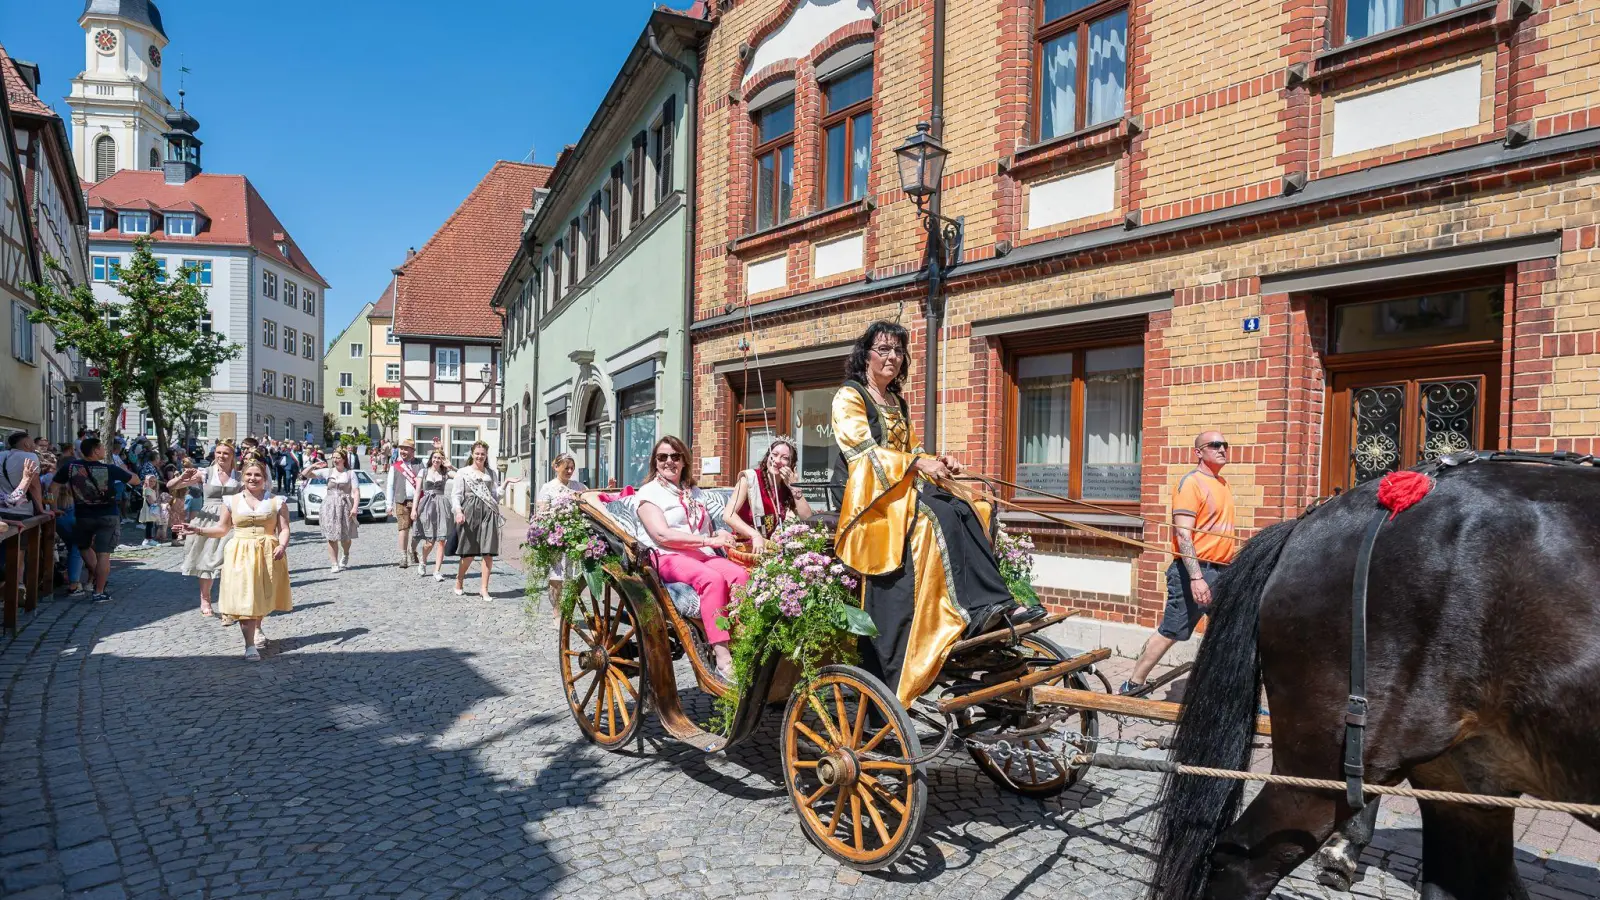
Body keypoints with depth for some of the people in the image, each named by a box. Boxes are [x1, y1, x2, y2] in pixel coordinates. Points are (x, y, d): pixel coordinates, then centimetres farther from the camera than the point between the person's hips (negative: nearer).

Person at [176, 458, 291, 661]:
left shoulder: (277, 501, 3)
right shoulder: (232, 501, 7)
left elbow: (284, 529, -1)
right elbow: (222, 529, 10)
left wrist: (282, 546, -18)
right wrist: (198, 530, -3)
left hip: (268, 554, 0)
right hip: (241, 554, 0)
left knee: (262, 596, 9)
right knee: (244, 597, -9)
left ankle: (258, 629, 38)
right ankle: (249, 644, -10)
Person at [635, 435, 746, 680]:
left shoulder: (695, 492, 27)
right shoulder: (650, 492, 7)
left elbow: (715, 524, 23)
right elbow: (662, 535, -8)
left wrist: (722, 534, -3)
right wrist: (709, 540, -14)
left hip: (705, 556, 5)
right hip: (669, 558, -5)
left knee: (741, 575, -28)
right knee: (713, 579, -36)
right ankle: (723, 659, -40)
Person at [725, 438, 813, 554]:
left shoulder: (788, 486, 4)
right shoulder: (750, 478, -10)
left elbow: (808, 519, -5)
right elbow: (729, 515, -19)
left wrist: (794, 487, -11)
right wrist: (755, 535, -31)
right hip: (745, 545, -5)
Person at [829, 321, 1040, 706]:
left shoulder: (897, 401, 23)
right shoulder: (849, 397, 0)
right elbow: (863, 450, -13)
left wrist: (936, 461, 1)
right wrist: (918, 463, -23)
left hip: (904, 486, 7)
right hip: (867, 493, -7)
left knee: (964, 509, -20)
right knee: (938, 514, -31)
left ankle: (995, 606, -27)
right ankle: (980, 610, -32)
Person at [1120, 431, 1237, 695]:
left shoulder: (1223, 484, 14)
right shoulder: (1191, 482, -13)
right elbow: (1183, 534, -21)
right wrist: (1196, 577, -28)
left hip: (1223, 571, 8)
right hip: (1195, 571, -8)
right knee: (1170, 632, -2)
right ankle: (1135, 683, 10)